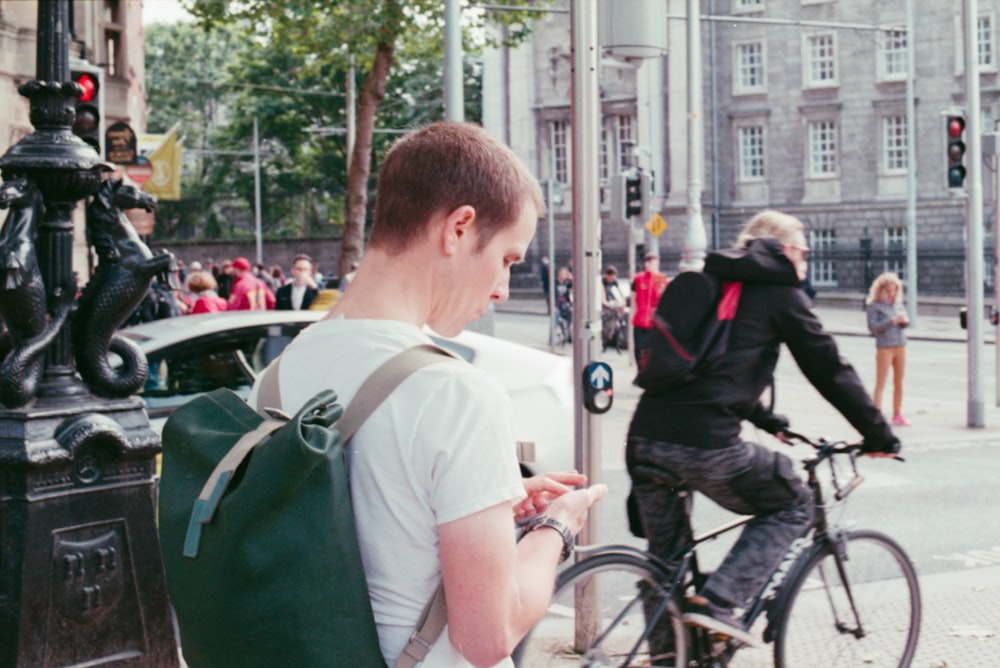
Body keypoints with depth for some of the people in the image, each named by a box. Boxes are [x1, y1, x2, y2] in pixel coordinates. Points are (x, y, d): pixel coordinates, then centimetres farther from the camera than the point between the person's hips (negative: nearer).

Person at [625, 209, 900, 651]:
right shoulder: (780, 291, 5)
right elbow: (830, 369, 7)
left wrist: (765, 419, 46)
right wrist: (879, 435, 17)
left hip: (645, 435, 7)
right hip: (706, 443, -7)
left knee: (664, 557, 22)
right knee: (793, 506, 14)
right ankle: (717, 602, 0)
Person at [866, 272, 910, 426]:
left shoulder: (898, 303, 9)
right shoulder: (874, 305, -7)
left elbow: (904, 322, 14)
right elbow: (872, 327, -13)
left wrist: (905, 321, -9)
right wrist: (891, 321, -22)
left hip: (900, 346, 6)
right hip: (884, 347, -6)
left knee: (899, 383, 12)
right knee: (880, 383, -6)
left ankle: (897, 415, 23)